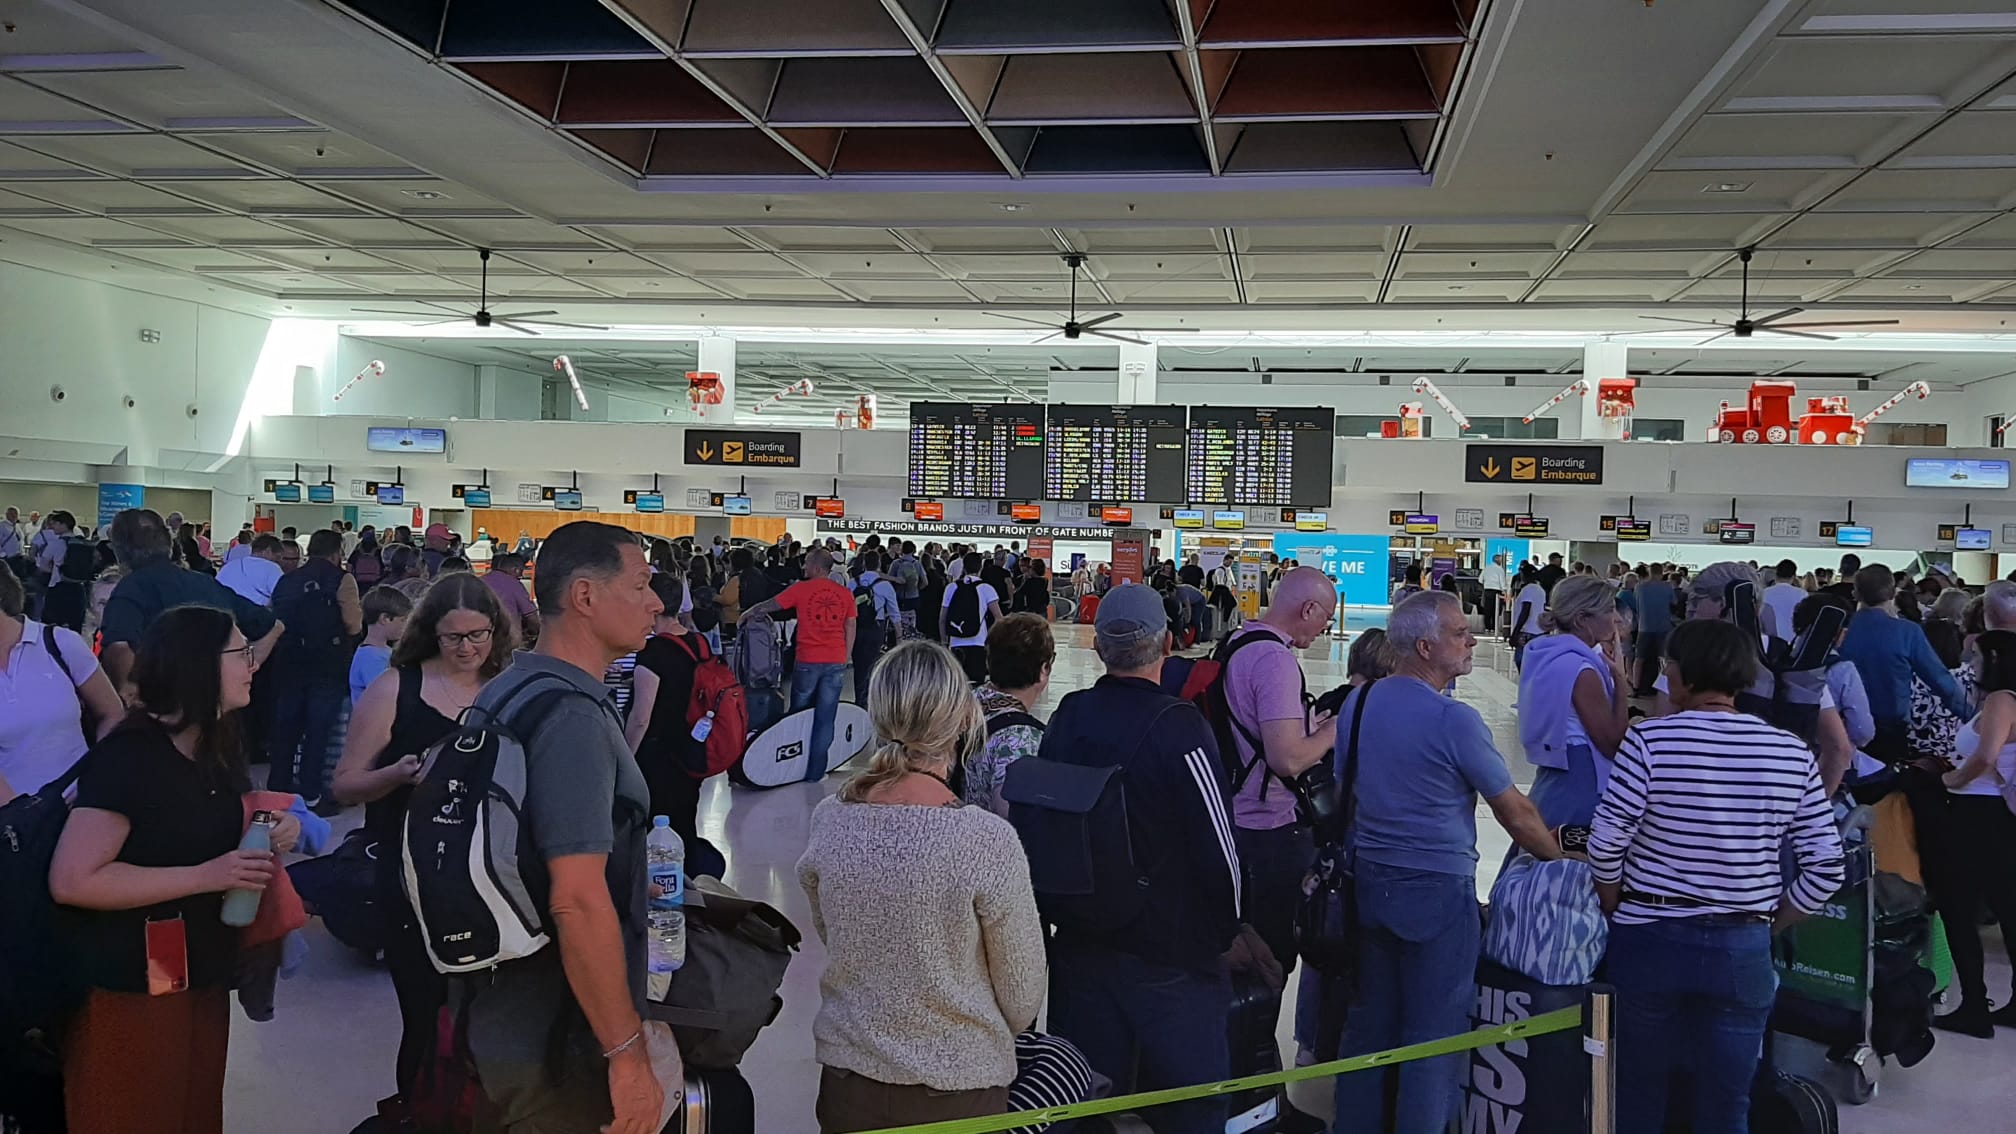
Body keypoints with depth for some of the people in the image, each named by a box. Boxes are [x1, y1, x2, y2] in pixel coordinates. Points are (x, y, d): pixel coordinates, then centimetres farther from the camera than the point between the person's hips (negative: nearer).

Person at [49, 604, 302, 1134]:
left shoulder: (213, 750, 7)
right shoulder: (126, 756, -20)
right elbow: (72, 880, -26)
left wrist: (268, 836, 0)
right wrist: (206, 876, -27)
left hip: (201, 977, 8)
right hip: (129, 988, -8)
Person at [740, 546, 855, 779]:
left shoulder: (801, 589, -3)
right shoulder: (844, 593, 4)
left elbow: (770, 605, 6)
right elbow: (850, 627, 6)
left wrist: (747, 614, 23)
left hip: (808, 661, -2)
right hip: (836, 662, 2)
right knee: (825, 719, 5)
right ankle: (815, 771, 7)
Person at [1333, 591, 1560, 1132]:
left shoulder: (1357, 702, 2)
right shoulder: (1454, 720, -18)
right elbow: (1514, 811, -10)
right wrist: (1559, 856, 6)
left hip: (1368, 883, 7)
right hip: (1437, 890, -7)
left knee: (1367, 1024, 17)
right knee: (1433, 1036, 6)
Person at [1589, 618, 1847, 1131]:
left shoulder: (1649, 740, -11)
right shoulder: (1792, 753, -1)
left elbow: (1606, 845, -12)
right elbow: (1826, 868, -1)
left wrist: (1618, 913, 6)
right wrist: (1767, 923, 12)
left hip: (1650, 940, -2)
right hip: (1743, 951, 2)